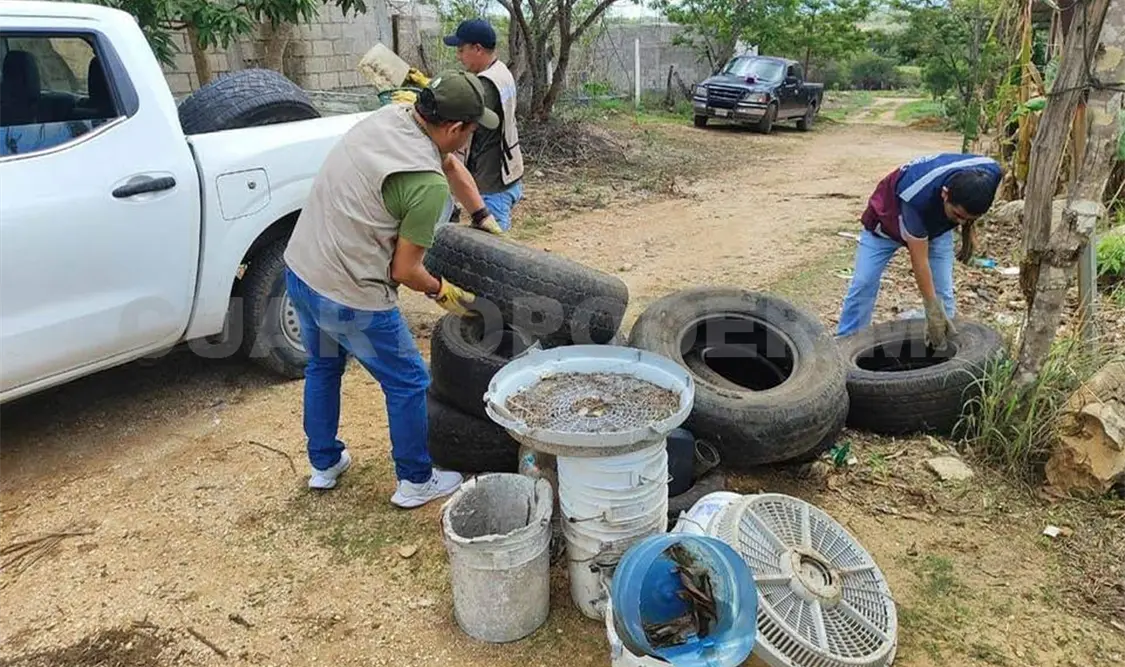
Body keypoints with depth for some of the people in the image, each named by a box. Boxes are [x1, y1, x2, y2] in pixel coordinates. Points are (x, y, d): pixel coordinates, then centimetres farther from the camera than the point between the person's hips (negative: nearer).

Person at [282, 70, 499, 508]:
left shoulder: (391, 115, 2)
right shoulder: (429, 185, -23)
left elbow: (449, 165, 19)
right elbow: (405, 271, -15)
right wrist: (442, 292, 5)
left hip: (298, 270, 9)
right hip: (351, 298, -9)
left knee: (323, 366, 29)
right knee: (407, 384, 11)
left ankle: (324, 464, 46)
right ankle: (416, 482, 28)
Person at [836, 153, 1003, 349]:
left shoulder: (990, 173, -31)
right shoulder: (917, 196, -44)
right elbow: (919, 259, -34)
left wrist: (968, 228, -2)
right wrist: (933, 310, -31)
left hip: (936, 224, 4)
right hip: (887, 219, -4)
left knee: (944, 294, -4)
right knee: (863, 285, -9)